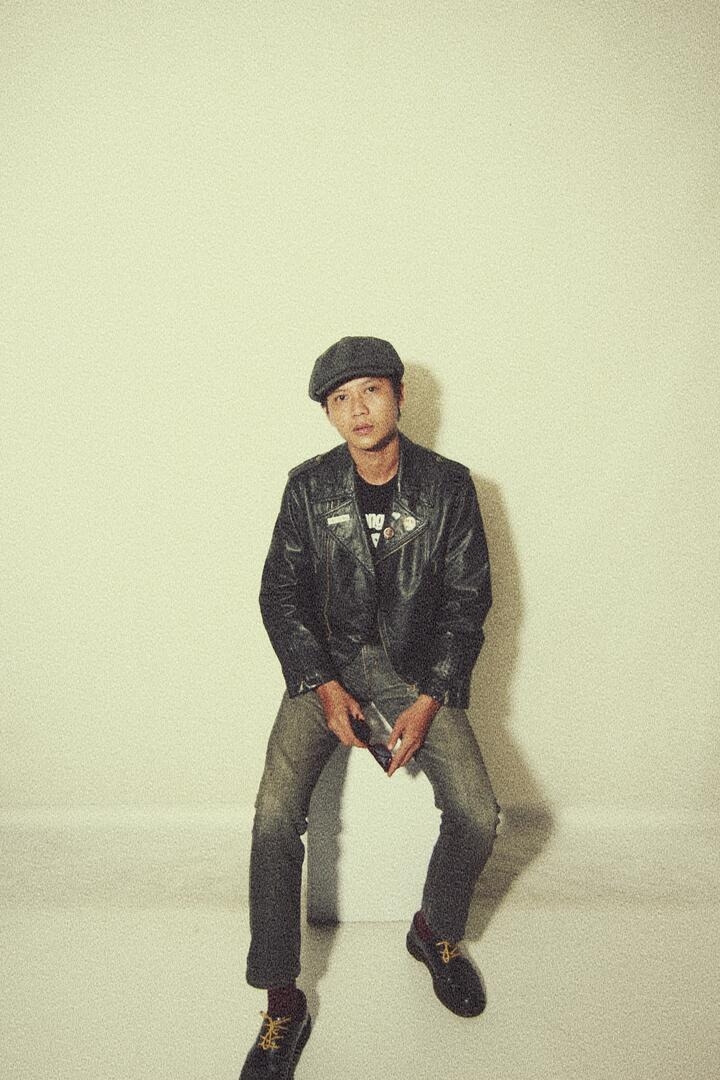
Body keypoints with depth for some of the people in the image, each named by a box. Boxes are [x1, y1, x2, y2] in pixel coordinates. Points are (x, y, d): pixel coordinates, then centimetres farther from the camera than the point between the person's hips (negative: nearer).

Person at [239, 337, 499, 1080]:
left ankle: (435, 932, 20)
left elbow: (468, 600, -4)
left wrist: (428, 701, -13)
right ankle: (282, 1005, 2)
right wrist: (324, 687, -14)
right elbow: (280, 593, -2)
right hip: (327, 663, 0)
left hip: (418, 665, 0)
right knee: (275, 816, -19)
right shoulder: (308, 486, -3)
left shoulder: (448, 486, -5)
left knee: (477, 816, -15)